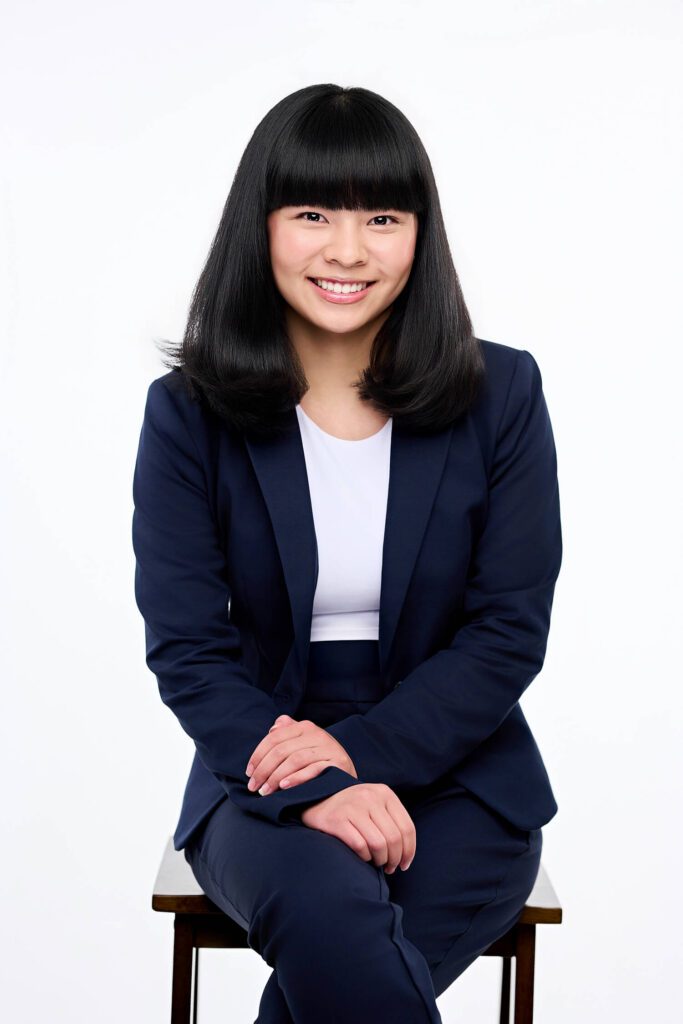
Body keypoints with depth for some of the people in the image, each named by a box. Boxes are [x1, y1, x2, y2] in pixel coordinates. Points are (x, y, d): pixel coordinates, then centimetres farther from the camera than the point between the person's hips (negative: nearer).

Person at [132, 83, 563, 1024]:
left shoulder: (501, 396, -1)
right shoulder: (189, 415, -2)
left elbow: (511, 629, -3)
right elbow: (187, 648, -6)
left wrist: (363, 750, -17)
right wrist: (315, 788, -22)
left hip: (454, 770, 1)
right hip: (265, 775, 0)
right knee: (329, 909, -33)